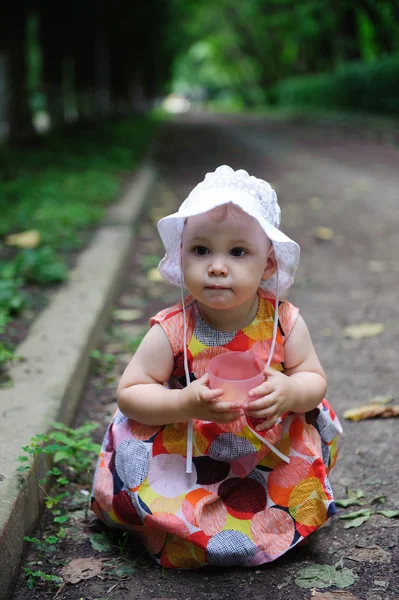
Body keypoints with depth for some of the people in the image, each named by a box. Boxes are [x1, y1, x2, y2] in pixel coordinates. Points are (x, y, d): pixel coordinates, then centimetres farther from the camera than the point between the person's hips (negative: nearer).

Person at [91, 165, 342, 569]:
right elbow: (129, 392, -16)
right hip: (185, 456, -2)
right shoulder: (172, 332, -20)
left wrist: (290, 392, -28)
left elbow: (315, 380, -3)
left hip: (275, 451, 3)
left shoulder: (285, 322, -14)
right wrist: (185, 403, -34)